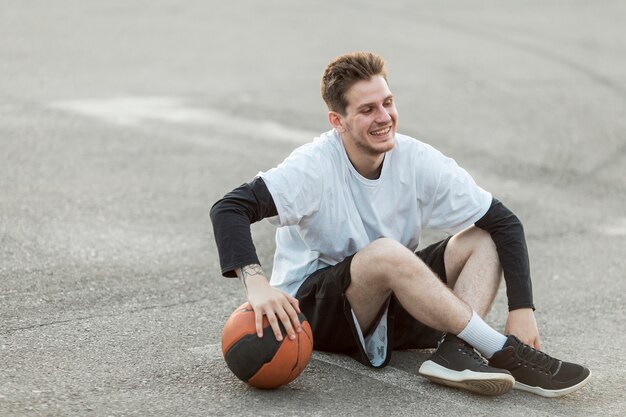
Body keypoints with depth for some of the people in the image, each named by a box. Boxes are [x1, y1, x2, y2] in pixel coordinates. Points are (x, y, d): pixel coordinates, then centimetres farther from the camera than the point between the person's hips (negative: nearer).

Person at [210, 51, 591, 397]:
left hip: (389, 305, 5)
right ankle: (505, 354, -31)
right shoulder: (316, 166, -18)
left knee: (482, 240, -10)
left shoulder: (418, 161, -8)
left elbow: (505, 223, -6)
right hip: (310, 311, -5)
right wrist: (257, 284, -44)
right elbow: (229, 209, -28)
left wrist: (522, 309, -18)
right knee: (386, 252, -34)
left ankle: (455, 352, -33)